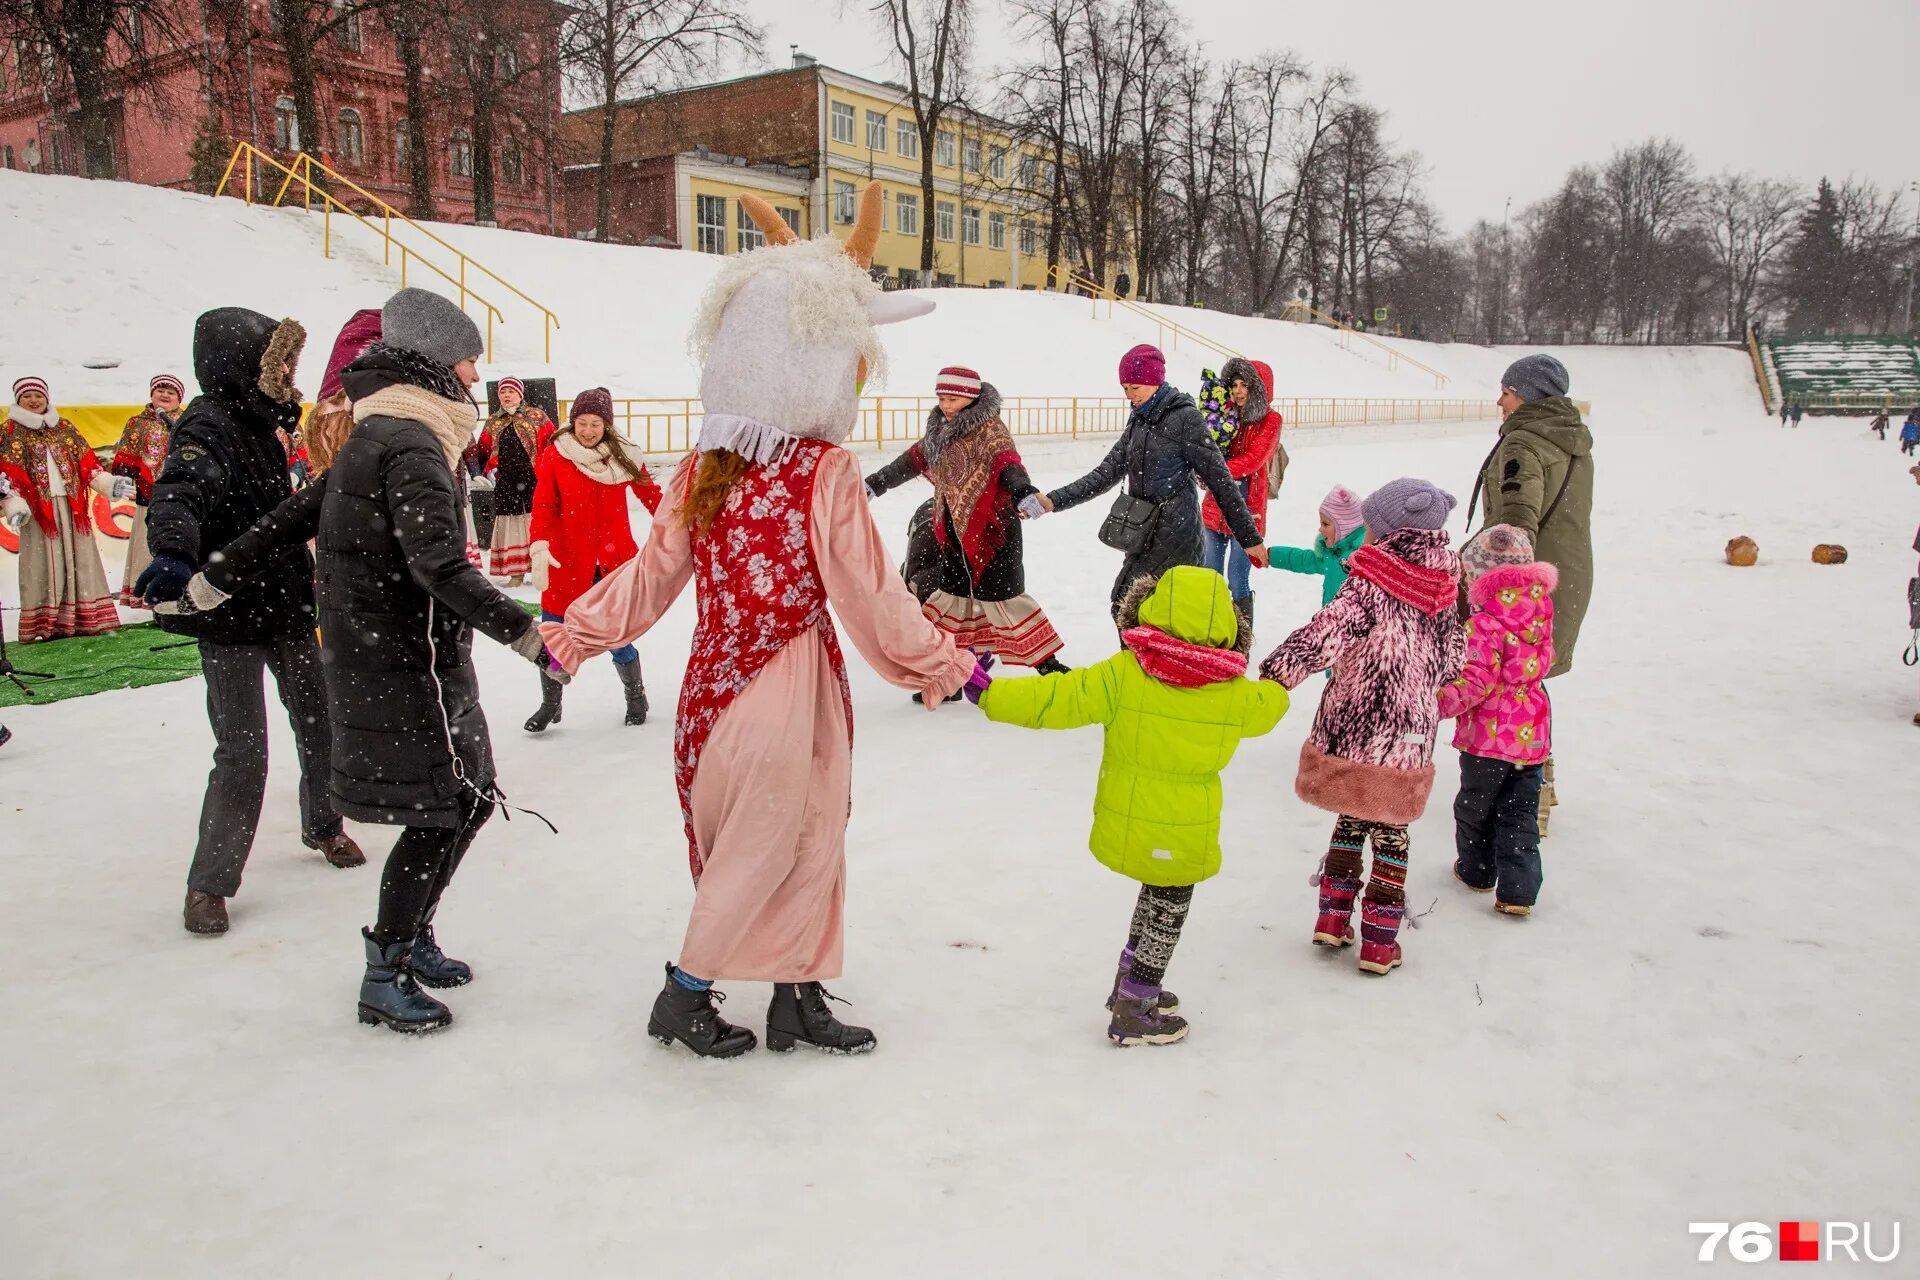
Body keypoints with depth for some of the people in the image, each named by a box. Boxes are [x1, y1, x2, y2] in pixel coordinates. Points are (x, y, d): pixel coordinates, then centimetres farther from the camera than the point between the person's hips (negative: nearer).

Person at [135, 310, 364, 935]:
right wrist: (174, 553, -55)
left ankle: (322, 825, 39)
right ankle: (209, 883, 9)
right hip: (231, 621, -8)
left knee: (319, 725, 16)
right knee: (242, 755, -7)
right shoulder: (207, 428, -16)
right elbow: (178, 494, -36)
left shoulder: (259, 423, 10)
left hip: (287, 608, 8)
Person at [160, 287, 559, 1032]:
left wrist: (212, 582, 27)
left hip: (419, 661, 10)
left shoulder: (376, 437, 14)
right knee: (436, 815, -3)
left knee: (468, 798, 14)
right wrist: (525, 634, -30)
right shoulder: (412, 445, -17)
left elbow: (292, 517, 20)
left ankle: (411, 937, 28)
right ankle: (385, 977, 10)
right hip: (404, 667, -10)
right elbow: (438, 565, -28)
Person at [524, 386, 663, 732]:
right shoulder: (554, 457, -4)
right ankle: (550, 705, 24)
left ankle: (635, 696, 28)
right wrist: (540, 547, -24)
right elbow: (544, 505, -10)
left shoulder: (623, 458, 0)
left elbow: (652, 496, 3)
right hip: (567, 563, 0)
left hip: (615, 562, 0)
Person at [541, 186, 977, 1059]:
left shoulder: (702, 468, 1)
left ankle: (798, 998, 30)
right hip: (785, 693, -6)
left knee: (811, 835, 19)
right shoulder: (826, 470, -17)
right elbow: (870, 595, -13)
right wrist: (949, 667, -2)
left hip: (716, 683, 7)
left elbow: (649, 577, 3)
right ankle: (683, 996, 27)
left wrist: (570, 635, 17)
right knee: (761, 848, 12)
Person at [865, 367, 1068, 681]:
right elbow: (913, 460, 24)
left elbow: (1006, 461, -29)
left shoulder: (988, 429, -12)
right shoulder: (941, 432, 11)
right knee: (953, 596, 14)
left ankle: (1048, 663, 6)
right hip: (957, 534, 8)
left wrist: (1023, 490, -49)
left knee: (1002, 597, -7)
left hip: (992, 530, -8)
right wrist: (875, 483, 32)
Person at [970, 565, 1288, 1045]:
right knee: (1167, 915, 15)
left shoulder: (1122, 674, -16)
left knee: (1154, 900, 26)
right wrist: (1279, 684, 37)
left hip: (1126, 823, 2)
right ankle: (1132, 1014, 22)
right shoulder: (1237, 693, -9)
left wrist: (989, 692, -10)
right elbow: (1265, 708, 14)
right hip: (1182, 837, -2)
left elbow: (1056, 700, -17)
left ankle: (1130, 985, 39)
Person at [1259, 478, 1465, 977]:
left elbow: (1324, 635, -27)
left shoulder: (1371, 586, -15)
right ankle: (1379, 941, 15)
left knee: (1350, 823, 18)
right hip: (1407, 743, 3)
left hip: (1349, 732, -2)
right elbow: (1453, 657, 12)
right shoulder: (1444, 589, 2)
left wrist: (1275, 672, -20)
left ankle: (1333, 918, 23)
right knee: (1391, 835, 12)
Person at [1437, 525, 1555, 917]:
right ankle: (1518, 890, 8)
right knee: (1521, 813, 11)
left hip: (1489, 735, -5)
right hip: (1533, 734, 6)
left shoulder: (1483, 626, -20)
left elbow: (1475, 682, -24)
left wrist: (1438, 704, -20)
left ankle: (1477, 870, 34)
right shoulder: (1541, 612, 1)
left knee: (1475, 806, 16)